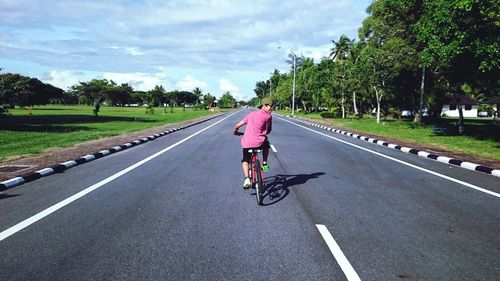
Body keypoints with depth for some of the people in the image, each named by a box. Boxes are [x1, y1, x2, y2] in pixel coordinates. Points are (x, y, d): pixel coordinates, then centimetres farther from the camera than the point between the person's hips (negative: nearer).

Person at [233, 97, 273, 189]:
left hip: (246, 143, 3)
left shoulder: (251, 114, 16)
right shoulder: (268, 116, 3)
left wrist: (235, 131, 39)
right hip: (259, 143, -3)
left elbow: (237, 125, 18)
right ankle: (264, 164, 29)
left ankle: (247, 179, 3)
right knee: (266, 144, 32)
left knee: (245, 160, 22)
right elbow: (269, 130, 12)